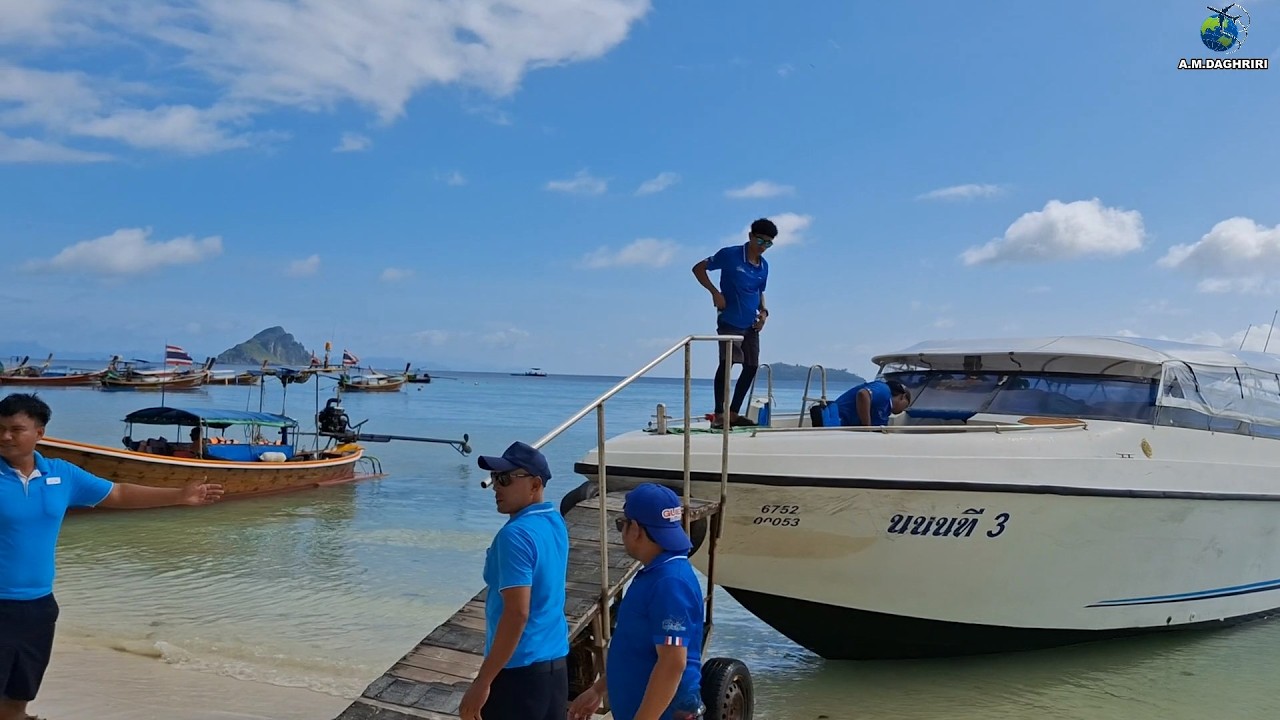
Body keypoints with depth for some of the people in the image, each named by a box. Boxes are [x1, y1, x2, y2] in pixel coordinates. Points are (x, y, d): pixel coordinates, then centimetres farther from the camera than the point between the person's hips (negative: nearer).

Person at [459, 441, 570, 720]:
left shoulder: (516, 534, -20)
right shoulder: (555, 522, 7)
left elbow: (517, 613, -24)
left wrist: (482, 682, -22)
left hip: (520, 669, -9)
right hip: (555, 662, 9)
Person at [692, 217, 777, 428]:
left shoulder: (764, 266, 10)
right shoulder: (730, 255, -8)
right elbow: (698, 268, -3)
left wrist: (763, 311, 5)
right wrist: (715, 292, -15)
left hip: (751, 325, 7)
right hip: (729, 322, -7)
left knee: (751, 367, 8)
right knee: (726, 364, -16)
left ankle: (733, 413, 17)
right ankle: (719, 415, -14)